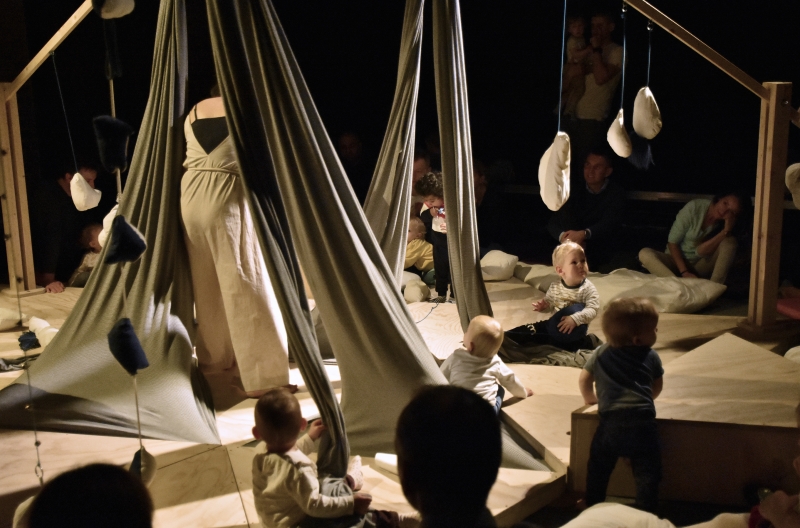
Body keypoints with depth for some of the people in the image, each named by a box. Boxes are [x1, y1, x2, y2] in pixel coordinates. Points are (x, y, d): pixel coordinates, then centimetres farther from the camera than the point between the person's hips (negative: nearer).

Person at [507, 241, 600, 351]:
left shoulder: (588, 288, -16)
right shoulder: (555, 287, -2)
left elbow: (592, 309, -26)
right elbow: (549, 300, 13)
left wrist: (575, 319, -39)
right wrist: (543, 305, -10)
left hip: (574, 330, -5)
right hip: (556, 323, 5)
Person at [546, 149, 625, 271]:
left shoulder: (615, 192, -3)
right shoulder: (576, 191, 6)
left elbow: (609, 223, -20)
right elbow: (553, 223, -3)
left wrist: (584, 234, -40)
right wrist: (563, 236, -29)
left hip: (602, 251, -4)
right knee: (564, 210, -21)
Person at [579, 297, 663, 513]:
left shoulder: (600, 354, 12)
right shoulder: (651, 357, 7)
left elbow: (584, 379, 19)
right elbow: (657, 387, 19)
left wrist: (590, 398, 38)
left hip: (610, 422, 2)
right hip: (642, 422, -2)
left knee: (598, 470, 17)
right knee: (646, 473, 7)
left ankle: (592, 508, 26)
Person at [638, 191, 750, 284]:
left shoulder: (726, 223, -13)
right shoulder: (694, 207, -18)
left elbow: (701, 251, -22)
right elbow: (672, 242, -14)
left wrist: (726, 231, -32)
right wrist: (684, 272, -23)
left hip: (700, 267, 1)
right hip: (677, 261, -1)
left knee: (730, 241, -25)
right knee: (644, 253, -31)